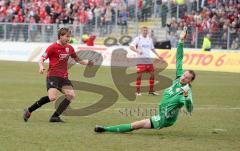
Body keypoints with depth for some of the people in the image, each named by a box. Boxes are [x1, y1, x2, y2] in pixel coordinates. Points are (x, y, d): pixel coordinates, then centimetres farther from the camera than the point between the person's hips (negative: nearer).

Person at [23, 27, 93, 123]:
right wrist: (41, 67, -27)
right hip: (52, 75, -7)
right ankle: (29, 110, -9)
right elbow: (42, 59, -7)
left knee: (71, 95, -11)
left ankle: (55, 116, -6)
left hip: (64, 77, 7)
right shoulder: (53, 47, -6)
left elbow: (76, 59, 28)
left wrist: (86, 63, 13)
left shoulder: (69, 48, 12)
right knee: (52, 97, -24)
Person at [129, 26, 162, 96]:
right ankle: (138, 91, 1)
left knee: (152, 74, 3)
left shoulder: (150, 39, 11)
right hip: (140, 59, -5)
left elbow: (152, 48, 25)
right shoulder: (138, 38, -6)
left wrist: (157, 55, 19)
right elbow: (131, 47, -15)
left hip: (148, 59, 6)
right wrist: (137, 51, -31)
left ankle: (151, 90, 13)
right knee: (139, 75, -8)